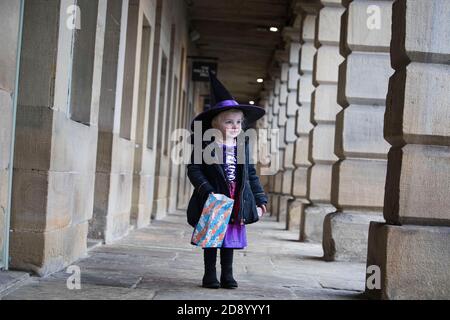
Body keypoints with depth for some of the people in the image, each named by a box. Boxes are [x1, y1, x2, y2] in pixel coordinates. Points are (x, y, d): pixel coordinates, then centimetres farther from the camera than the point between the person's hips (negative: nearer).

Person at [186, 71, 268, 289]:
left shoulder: (243, 146, 7)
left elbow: (251, 174, 14)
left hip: (237, 203, 4)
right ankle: (210, 275, 18)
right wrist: (207, 192, -22)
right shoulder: (206, 145, -8)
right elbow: (194, 169, -11)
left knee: (230, 239, 11)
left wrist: (260, 199, 11)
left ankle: (227, 275, 21)